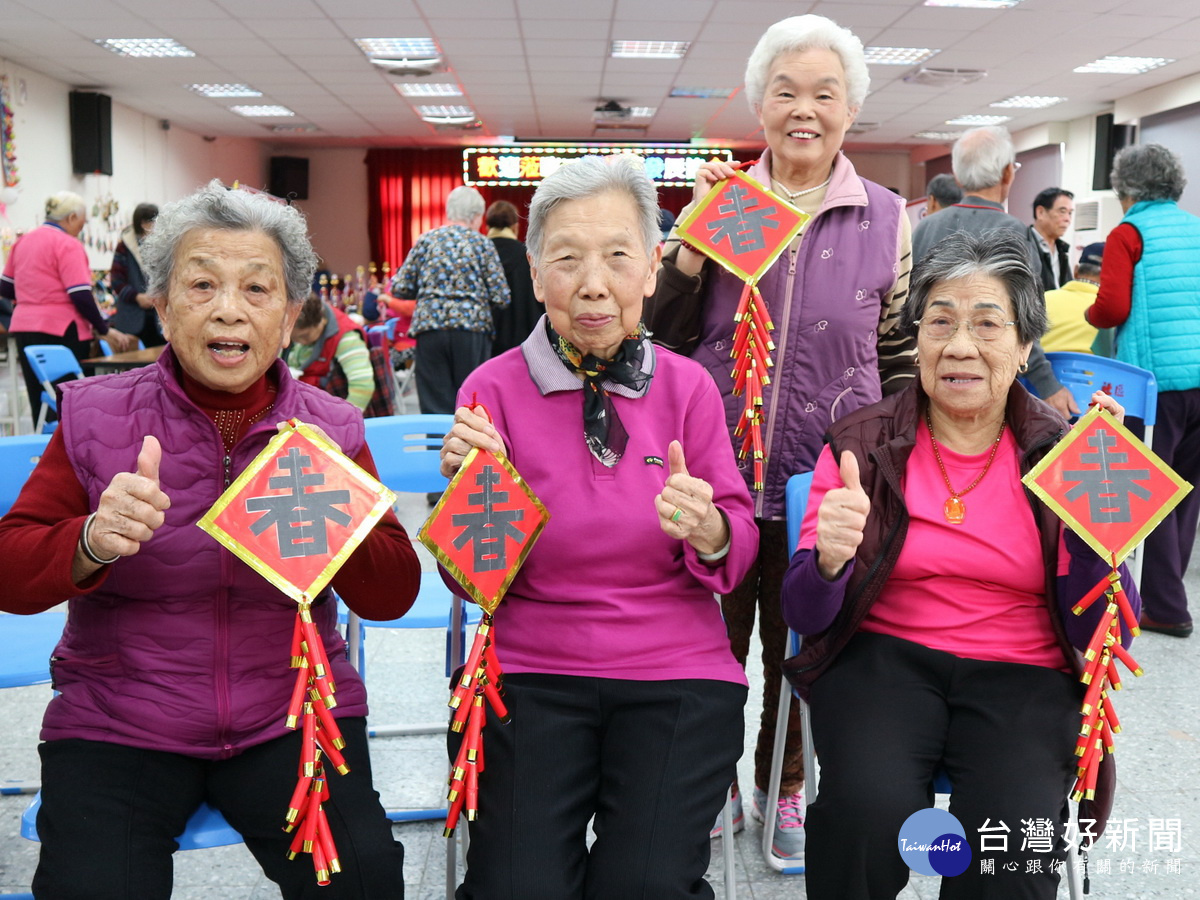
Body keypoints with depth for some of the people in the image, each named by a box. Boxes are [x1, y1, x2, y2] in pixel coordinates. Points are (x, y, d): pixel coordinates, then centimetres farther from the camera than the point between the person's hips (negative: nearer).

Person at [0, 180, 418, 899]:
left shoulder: (332, 429, 0)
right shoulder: (97, 417, -1)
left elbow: (393, 595, -5)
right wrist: (92, 543, -24)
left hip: (293, 710, 0)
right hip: (117, 722, 1)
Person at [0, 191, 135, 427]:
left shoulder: (23, 241, 12)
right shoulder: (68, 244, -11)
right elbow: (81, 296, -17)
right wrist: (105, 330, -10)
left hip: (23, 328, 7)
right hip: (59, 331, -7)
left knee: (39, 402, 10)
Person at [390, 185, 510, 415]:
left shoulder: (426, 241, 8)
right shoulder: (482, 243, 3)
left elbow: (399, 289, 8)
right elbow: (500, 298, -1)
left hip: (430, 328, 2)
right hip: (472, 328, -2)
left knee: (435, 406, 4)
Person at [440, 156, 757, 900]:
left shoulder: (688, 386, 0)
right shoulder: (493, 388, -3)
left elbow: (738, 554, 2)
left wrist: (711, 531, -21)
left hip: (677, 673, 1)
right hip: (531, 671, 0)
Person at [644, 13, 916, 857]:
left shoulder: (886, 219, -1)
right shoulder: (718, 200, 0)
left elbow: (900, 357, 5)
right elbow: (659, 325, -1)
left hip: (823, 481, 0)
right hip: (718, 470, 0)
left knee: (800, 647, 16)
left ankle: (784, 787, 40)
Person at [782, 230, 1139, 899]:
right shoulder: (862, 442, 0)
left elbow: (1101, 634, -3)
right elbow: (806, 617, -4)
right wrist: (828, 560, -27)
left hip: (1022, 675, 1)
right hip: (882, 655, 0)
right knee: (870, 812, -29)